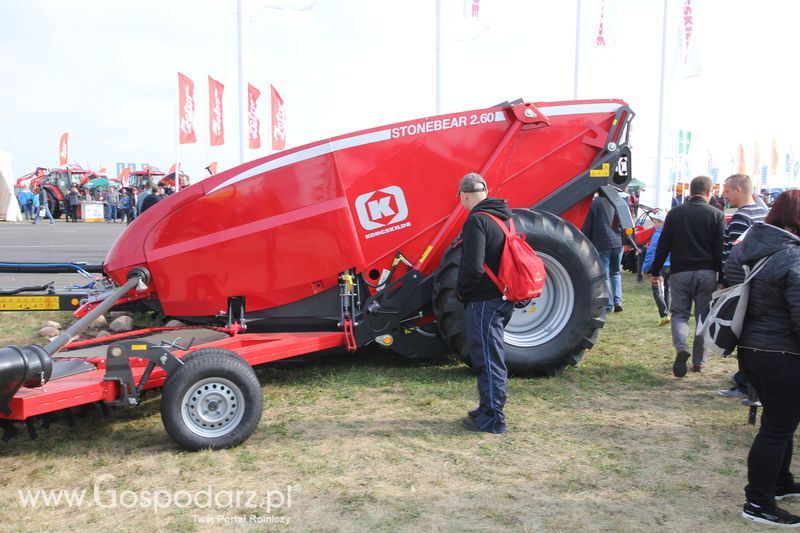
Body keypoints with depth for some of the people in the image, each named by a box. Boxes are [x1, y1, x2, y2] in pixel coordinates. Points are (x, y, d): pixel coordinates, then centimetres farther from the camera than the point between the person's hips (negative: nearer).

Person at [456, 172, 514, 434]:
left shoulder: (477, 221, -17)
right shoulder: (504, 217, 11)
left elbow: (473, 267, -25)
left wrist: (461, 292, -7)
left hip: (484, 301, -9)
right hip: (503, 298, 9)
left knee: (488, 358, -1)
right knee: (491, 356, 19)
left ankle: (492, 418, 8)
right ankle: (489, 408, 31)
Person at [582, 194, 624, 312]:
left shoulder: (595, 203, -7)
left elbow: (587, 226, -5)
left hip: (601, 244, -4)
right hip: (618, 243, 4)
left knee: (604, 275, 2)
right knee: (615, 272, 19)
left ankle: (608, 305, 2)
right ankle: (617, 301, 11)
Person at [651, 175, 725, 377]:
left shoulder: (675, 213, 1)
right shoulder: (716, 215, -2)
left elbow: (663, 245, 2)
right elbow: (721, 249, -3)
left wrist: (656, 271, 9)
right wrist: (723, 276, 4)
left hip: (680, 272, 0)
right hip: (707, 273, 0)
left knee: (679, 313, 8)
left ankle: (681, 348, -17)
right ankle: (699, 361, 15)